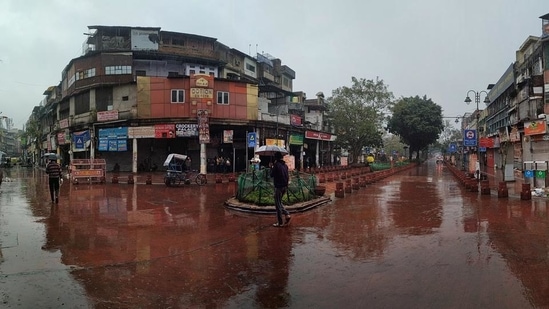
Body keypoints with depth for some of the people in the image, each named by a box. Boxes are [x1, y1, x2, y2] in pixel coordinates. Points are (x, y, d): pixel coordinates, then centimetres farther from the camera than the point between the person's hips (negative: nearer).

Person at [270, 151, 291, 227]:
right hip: (285, 186, 8)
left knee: (278, 204, 2)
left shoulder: (276, 165, -15)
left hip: (279, 186, -8)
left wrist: (272, 167, 5)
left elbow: (272, 175, -6)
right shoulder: (285, 165, 8)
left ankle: (280, 222, 6)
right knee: (279, 203, 22)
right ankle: (287, 215, 8)